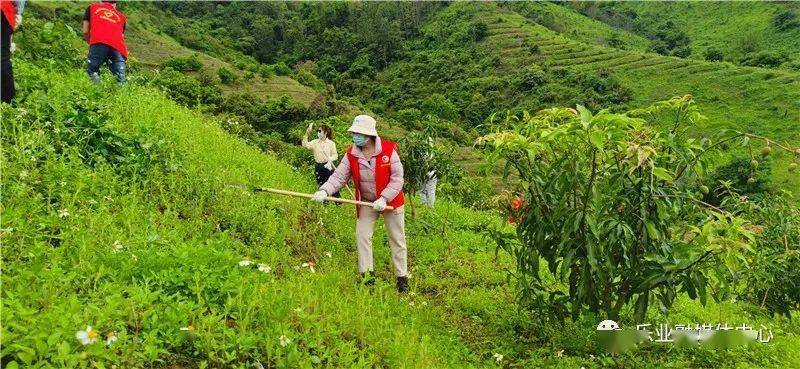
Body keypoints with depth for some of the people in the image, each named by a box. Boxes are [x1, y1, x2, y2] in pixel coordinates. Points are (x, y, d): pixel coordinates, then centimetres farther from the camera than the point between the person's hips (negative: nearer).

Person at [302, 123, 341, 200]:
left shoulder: (331, 143, -3)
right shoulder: (315, 142, 4)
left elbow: (335, 155, -2)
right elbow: (305, 145, -12)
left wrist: (330, 159, -23)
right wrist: (307, 133, -19)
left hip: (328, 165, -4)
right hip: (318, 167, 4)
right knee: (321, 185, 12)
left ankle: (338, 202, 3)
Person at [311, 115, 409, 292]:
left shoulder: (389, 150, -20)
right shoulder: (351, 155, -11)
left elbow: (397, 178, -19)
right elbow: (339, 176, -14)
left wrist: (384, 198, -27)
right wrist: (324, 191, -32)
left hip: (391, 201, -3)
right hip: (366, 202, 3)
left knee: (397, 239, 6)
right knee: (362, 235, -1)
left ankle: (402, 278, 20)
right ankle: (367, 276, 12)